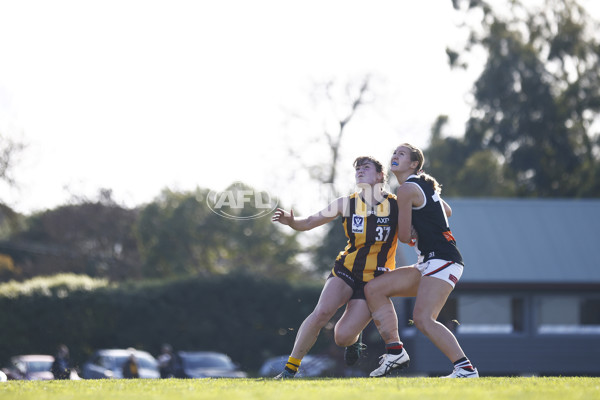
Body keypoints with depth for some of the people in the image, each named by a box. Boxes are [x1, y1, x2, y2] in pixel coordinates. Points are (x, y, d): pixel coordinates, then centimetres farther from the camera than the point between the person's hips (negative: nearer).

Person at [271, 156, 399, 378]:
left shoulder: (396, 205, -2)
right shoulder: (347, 203, 3)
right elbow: (309, 223, 6)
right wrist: (290, 221, -15)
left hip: (374, 282, -1)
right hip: (346, 270, 2)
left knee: (342, 337, -13)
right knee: (322, 312, -25)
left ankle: (354, 337, 25)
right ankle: (290, 368, -15)